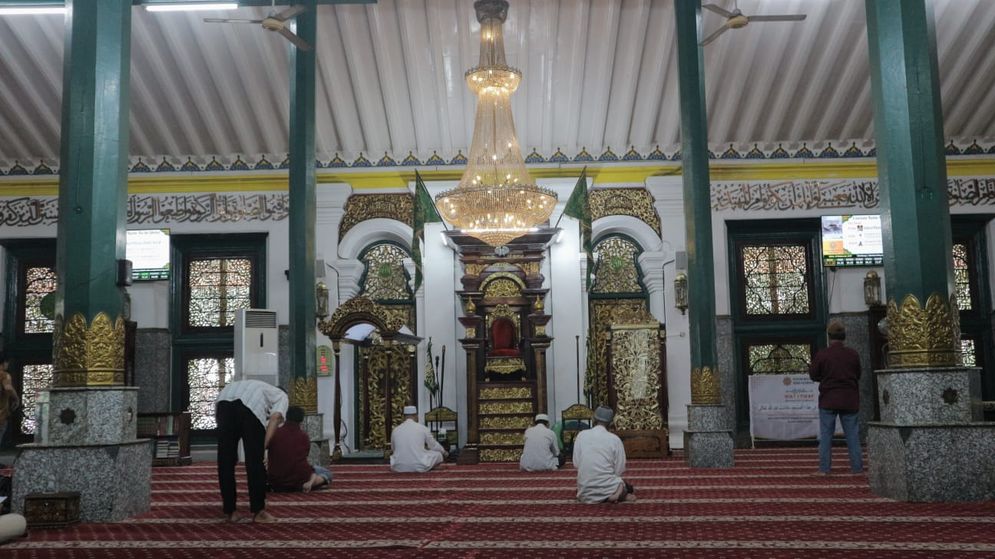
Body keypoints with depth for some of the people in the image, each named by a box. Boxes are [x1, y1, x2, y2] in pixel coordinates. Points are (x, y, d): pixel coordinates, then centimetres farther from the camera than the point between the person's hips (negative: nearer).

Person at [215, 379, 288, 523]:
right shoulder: (281, 396, 31)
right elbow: (276, 417, 7)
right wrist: (263, 446, 2)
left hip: (224, 399, 5)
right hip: (252, 404, -5)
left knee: (225, 461, 11)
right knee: (255, 461, 5)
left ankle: (229, 511, 17)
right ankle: (258, 512, 10)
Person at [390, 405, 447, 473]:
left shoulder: (395, 430, 2)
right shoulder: (422, 428, -4)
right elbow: (434, 446, 11)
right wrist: (444, 452, 33)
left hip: (399, 468, 3)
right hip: (420, 467, -3)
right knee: (438, 454, 20)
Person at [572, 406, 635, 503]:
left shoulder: (581, 435, -1)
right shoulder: (615, 439, -6)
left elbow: (576, 464, 1)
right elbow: (620, 470, -4)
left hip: (585, 493, 5)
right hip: (607, 490, -5)